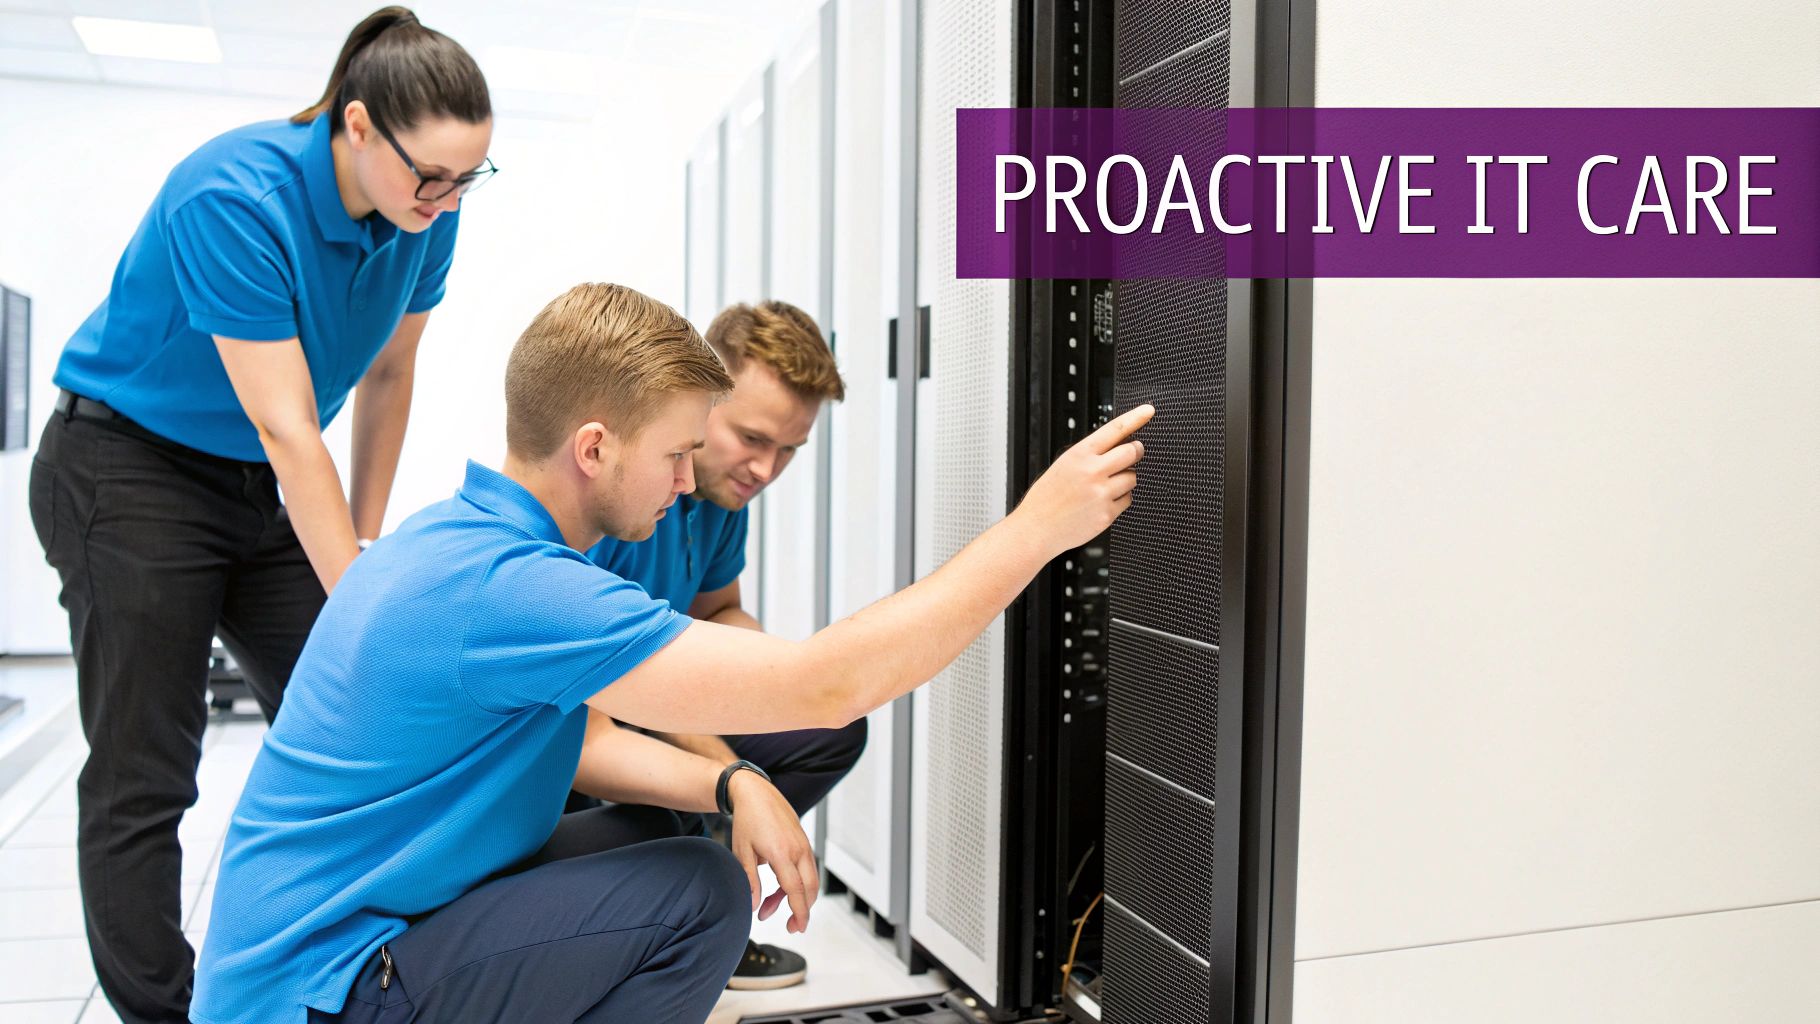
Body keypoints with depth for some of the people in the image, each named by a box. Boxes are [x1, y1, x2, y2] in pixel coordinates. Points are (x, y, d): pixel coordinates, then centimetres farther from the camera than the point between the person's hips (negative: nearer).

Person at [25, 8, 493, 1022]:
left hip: (254, 488, 6)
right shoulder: (235, 198, -29)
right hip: (127, 472, -6)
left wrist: (367, 532, 5)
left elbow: (387, 377, 4)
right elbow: (287, 428, -31)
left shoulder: (425, 217, -9)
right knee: (144, 775, -2)